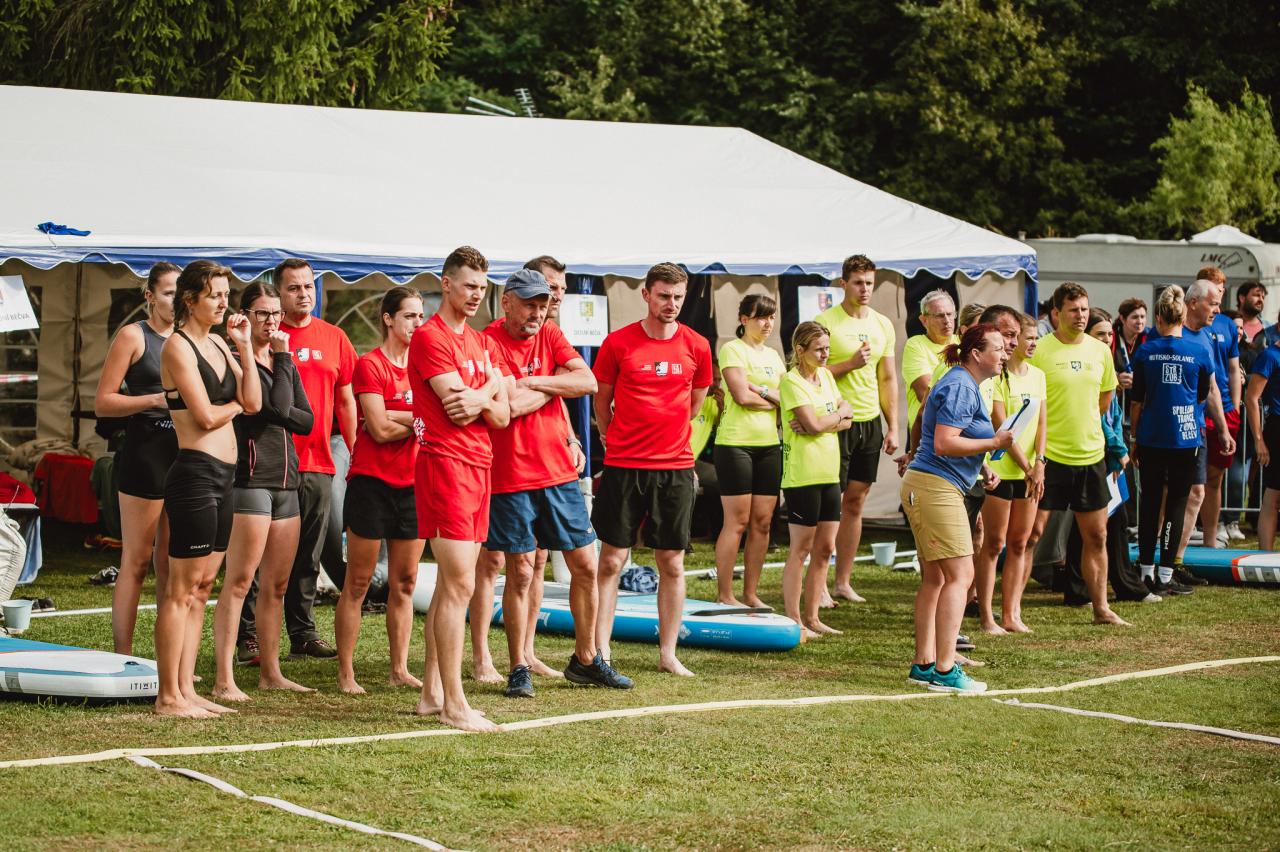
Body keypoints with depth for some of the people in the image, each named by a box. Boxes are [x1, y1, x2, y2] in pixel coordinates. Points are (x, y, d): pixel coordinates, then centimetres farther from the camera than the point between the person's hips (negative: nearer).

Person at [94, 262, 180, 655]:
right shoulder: (133, 336, -3)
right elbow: (102, 402, -7)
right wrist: (157, 399, -18)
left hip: (184, 456, 6)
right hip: (146, 452, -6)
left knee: (171, 563, 9)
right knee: (137, 562, -5)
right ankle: (123, 660, -3)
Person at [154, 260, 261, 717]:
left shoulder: (217, 345, 16)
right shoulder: (178, 346, -8)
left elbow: (253, 402, 7)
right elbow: (204, 416, -15)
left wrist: (245, 347, 2)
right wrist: (235, 405, 4)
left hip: (222, 475, 9)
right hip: (196, 471, -9)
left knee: (201, 587, 10)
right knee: (183, 588, -6)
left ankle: (186, 689, 14)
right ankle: (168, 696, -3)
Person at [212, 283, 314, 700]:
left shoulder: (284, 362, 18)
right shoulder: (237, 359, -7)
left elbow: (306, 420, 11)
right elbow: (277, 404, -18)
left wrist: (277, 415, -8)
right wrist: (283, 357, -7)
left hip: (286, 479, 8)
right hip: (250, 477, -8)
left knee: (277, 584, 10)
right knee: (239, 580, -10)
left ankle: (271, 672, 17)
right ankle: (224, 679, -11)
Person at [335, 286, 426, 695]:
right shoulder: (370, 365, -7)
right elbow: (380, 428, -15)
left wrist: (396, 417, -12)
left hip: (412, 485, 6)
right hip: (372, 482, -6)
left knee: (404, 582, 8)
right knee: (358, 583, -2)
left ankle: (400, 669, 14)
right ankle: (346, 673, 1)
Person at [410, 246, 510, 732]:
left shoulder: (482, 343, 18)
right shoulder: (430, 338, -8)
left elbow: (502, 416, 9)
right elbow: (457, 406, -15)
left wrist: (480, 401, -11)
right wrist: (490, 386, 0)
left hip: (478, 467, 9)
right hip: (445, 466, -9)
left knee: (450, 585, 10)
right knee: (460, 585, -12)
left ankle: (432, 692, 16)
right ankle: (453, 704, -11)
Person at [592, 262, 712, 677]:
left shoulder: (697, 346, 3)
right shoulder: (618, 343, -4)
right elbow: (602, 399, 8)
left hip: (675, 467, 2)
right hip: (623, 466, -2)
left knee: (672, 564, 6)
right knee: (612, 561, -1)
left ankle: (668, 654, 14)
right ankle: (601, 653, 4)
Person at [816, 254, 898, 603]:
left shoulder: (883, 325, 10)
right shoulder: (825, 322, -7)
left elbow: (888, 379, 14)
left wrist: (893, 427, 10)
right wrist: (850, 364, -19)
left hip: (870, 422, 5)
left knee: (856, 502, 9)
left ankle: (844, 581, 15)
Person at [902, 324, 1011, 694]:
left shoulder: (965, 385, 19)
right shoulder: (960, 388, -15)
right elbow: (944, 444, -23)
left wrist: (981, 466, 20)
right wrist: (994, 443, -18)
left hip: (924, 485, 11)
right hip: (937, 487, -11)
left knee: (935, 579, 12)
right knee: (959, 575, -11)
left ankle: (924, 664, 15)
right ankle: (944, 670, -13)